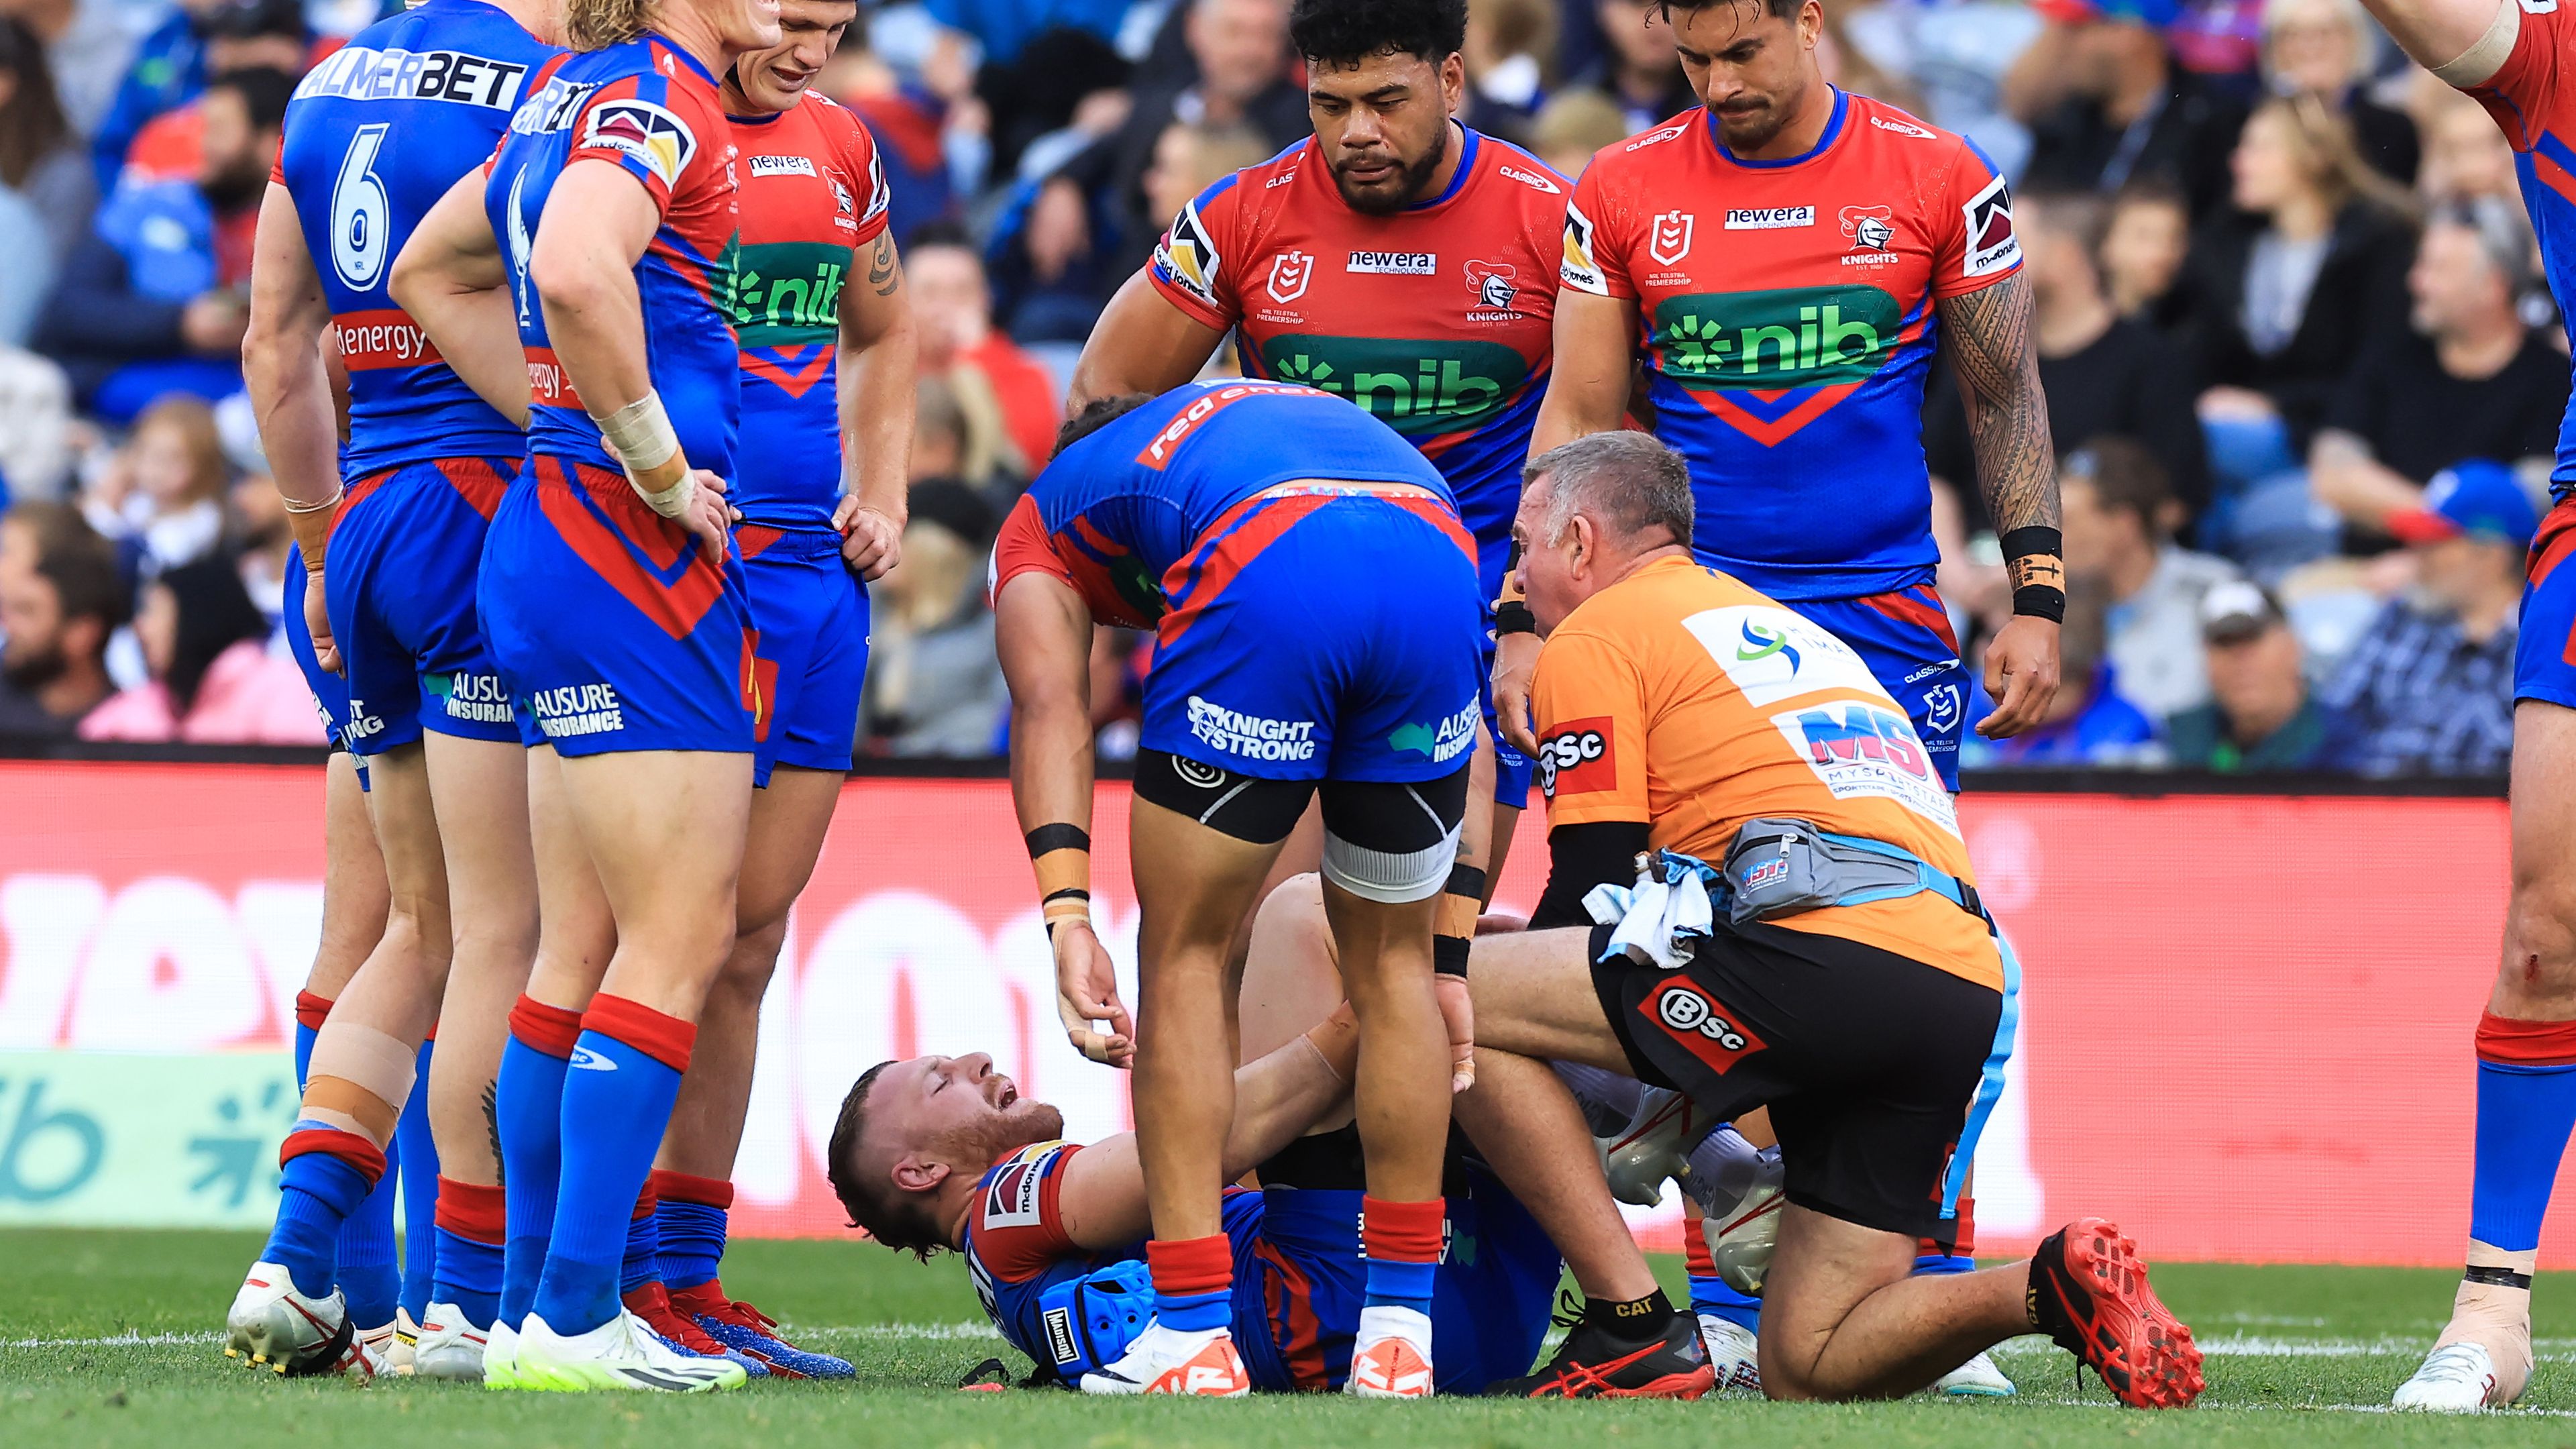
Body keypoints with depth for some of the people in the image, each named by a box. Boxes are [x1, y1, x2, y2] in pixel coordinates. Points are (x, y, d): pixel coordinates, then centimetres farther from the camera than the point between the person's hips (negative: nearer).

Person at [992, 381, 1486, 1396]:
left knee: (1186, 956, 14)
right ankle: (1401, 1336, 24)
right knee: (1391, 960, 23)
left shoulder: (1041, 521, 35)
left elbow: (1050, 703, 11)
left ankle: (1194, 1338, 9)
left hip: (1264, 575, -4)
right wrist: (1448, 955, 37)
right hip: (1444, 562, 4)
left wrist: (1067, 916, -1)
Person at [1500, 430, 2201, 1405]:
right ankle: (2052, 1289, -11)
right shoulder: (1794, 634, 36)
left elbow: (1592, 893, 4)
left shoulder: (1594, 637, 10)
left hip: (1827, 947, -8)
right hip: (1970, 992, 8)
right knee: (1806, 1372, 12)